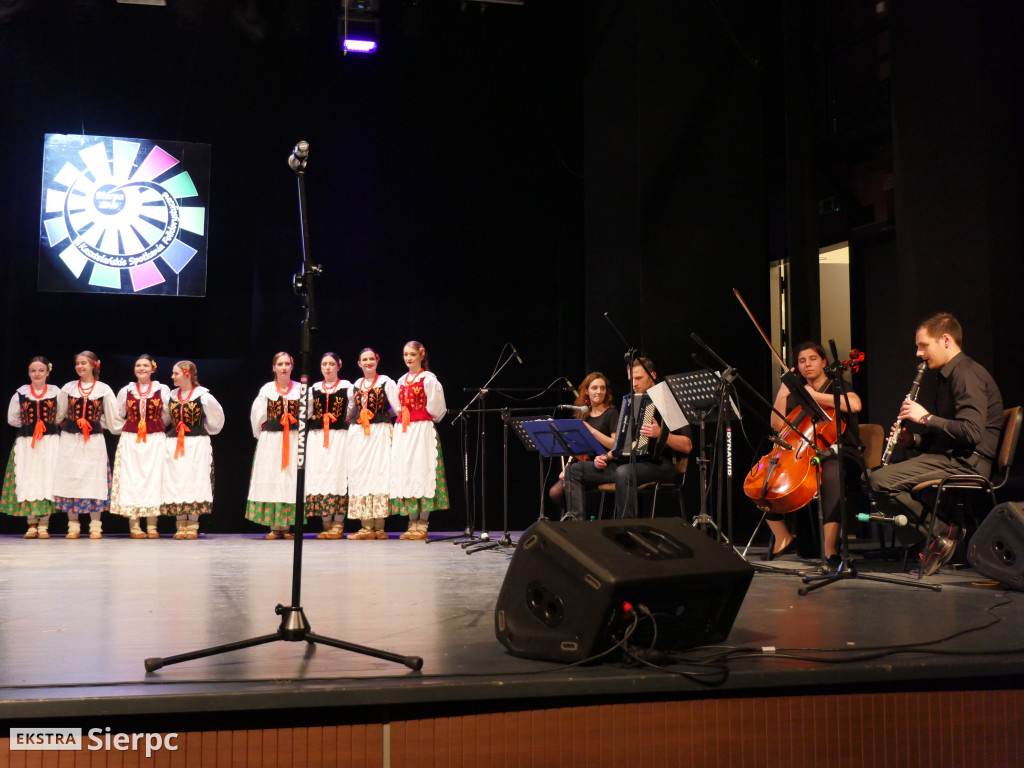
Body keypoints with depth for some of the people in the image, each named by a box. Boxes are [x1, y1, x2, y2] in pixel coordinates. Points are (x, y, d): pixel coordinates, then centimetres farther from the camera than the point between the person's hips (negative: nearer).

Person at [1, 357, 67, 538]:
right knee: (27, 479, 0)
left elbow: (60, 417, 12)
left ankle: (43, 525, 2)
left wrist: (47, 426, 7)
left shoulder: (57, 393, 1)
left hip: (50, 442, -1)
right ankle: (32, 524, 9)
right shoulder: (20, 393, 3)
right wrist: (30, 426, 8)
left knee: (47, 479, -4)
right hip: (26, 442, 1)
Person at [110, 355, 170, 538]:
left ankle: (152, 527, 2)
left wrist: (154, 428, 11)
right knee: (131, 479, -2)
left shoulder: (163, 390, 6)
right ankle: (134, 526, 2)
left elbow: (167, 417, 12)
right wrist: (133, 428, 11)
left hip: (155, 441, -1)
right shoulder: (125, 391, 8)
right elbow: (118, 416, 16)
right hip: (130, 441, 1)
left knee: (153, 478, -3)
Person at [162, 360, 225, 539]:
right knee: (176, 482, 2)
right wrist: (172, 432, 15)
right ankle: (180, 526, 9)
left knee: (195, 482, -3)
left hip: (197, 444, -4)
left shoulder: (203, 396, -6)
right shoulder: (171, 396, 8)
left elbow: (216, 417, 5)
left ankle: (192, 526, 4)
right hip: (174, 445, 4)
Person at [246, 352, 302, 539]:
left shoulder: (301, 389, 5)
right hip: (270, 440, 0)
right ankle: (273, 527, 2)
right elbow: (257, 415, 8)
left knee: (290, 482, -2)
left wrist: (300, 433, 5)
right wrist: (262, 435, 9)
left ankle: (285, 526, 3)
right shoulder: (266, 389, 4)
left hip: (294, 440, 0)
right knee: (271, 481, -2)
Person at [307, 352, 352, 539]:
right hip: (317, 437, 4)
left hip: (339, 436, -4)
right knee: (319, 476, 0)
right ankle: (326, 525, 6)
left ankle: (338, 525, -6)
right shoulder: (314, 389, 14)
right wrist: (320, 419, 5)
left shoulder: (347, 387, 4)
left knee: (338, 476, -8)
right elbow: (307, 413, 19)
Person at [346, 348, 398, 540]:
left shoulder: (386, 382, 2)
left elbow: (399, 408, -2)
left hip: (380, 433, -5)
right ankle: (366, 526, 1)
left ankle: (379, 527, -4)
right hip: (358, 434, 5)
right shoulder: (356, 386, 16)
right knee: (360, 475, -1)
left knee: (379, 473, -7)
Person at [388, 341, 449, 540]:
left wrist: (423, 419, 4)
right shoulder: (401, 381, 16)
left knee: (422, 472, -7)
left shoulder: (428, 379, -4)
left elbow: (435, 409, -7)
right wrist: (402, 419, 9)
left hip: (422, 430, -6)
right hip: (403, 432, 6)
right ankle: (412, 524, 9)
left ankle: (422, 525, -3)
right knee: (404, 473, 4)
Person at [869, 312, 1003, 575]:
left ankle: (944, 531, -12)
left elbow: (972, 432, -25)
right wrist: (913, 440, 7)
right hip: (950, 457, 11)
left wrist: (926, 417, -16)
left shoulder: (967, 375, -12)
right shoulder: (949, 376, 21)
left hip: (966, 463, -11)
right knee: (874, 480, 6)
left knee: (881, 481, -24)